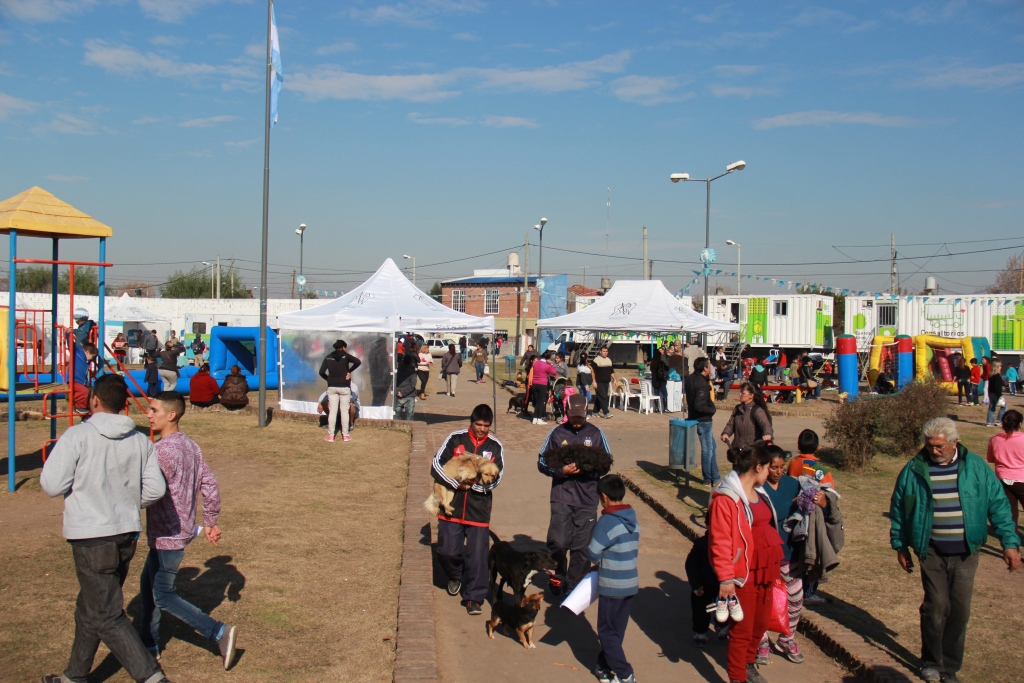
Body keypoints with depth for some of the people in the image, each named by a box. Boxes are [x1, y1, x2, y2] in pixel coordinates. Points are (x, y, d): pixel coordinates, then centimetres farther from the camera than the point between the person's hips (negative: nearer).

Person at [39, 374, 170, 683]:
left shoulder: (77, 435, -13)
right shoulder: (141, 441, 1)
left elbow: (51, 485, -13)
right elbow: (155, 489, -2)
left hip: (91, 537, -6)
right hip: (127, 533, 6)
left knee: (106, 615, -1)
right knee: (90, 607, 22)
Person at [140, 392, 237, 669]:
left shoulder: (163, 450, -21)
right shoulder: (191, 446, 6)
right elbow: (210, 485, 8)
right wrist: (210, 522, 15)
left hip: (167, 535, -9)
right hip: (183, 530, 9)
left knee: (163, 597, 0)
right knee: (148, 585, 21)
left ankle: (220, 633, -4)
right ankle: (150, 645, 32)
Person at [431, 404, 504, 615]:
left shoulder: (495, 447, 3)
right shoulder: (455, 439, -1)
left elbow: (495, 479, -4)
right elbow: (436, 465, -4)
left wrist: (471, 484, -19)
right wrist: (456, 484, -15)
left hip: (479, 508, 0)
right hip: (452, 505, 0)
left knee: (477, 554, -1)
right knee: (447, 550, 1)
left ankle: (473, 597, 12)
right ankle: (455, 577, 33)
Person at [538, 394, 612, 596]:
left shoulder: (596, 434, 7)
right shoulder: (557, 433, 5)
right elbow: (542, 462, 6)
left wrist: (589, 469, -10)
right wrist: (561, 471, -11)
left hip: (587, 499, 1)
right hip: (561, 497, -1)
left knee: (582, 547, 3)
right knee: (558, 541, -11)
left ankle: (573, 586, 19)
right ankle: (557, 574, 17)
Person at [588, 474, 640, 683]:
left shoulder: (607, 521, -18)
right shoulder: (633, 520, 5)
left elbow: (592, 552, -15)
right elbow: (634, 550, 11)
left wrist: (599, 561, 7)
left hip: (612, 587, -7)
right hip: (631, 585, 7)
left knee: (607, 632, 4)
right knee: (617, 631, 16)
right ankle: (605, 666, 27)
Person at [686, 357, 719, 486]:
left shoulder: (690, 378, 2)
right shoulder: (702, 384, -25)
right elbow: (699, 406, -31)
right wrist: (712, 409, -13)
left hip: (694, 417, 10)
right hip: (703, 420, -10)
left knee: (711, 446, 18)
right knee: (707, 449, 3)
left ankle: (714, 477, 25)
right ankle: (709, 478, 14)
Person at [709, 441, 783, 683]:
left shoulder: (759, 492, 9)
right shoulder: (725, 498, -19)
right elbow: (720, 542, -20)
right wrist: (725, 578, -21)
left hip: (764, 572, 8)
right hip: (743, 575, -8)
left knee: (760, 624, 20)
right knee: (742, 629, 2)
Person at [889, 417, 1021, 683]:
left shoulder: (976, 467, -2)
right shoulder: (914, 470, -3)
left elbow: (998, 504, 3)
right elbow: (898, 509, 6)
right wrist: (900, 546, 8)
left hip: (966, 552, 1)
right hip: (931, 552, -1)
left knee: (960, 610, 4)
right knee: (936, 606, -3)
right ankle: (931, 662, 17)